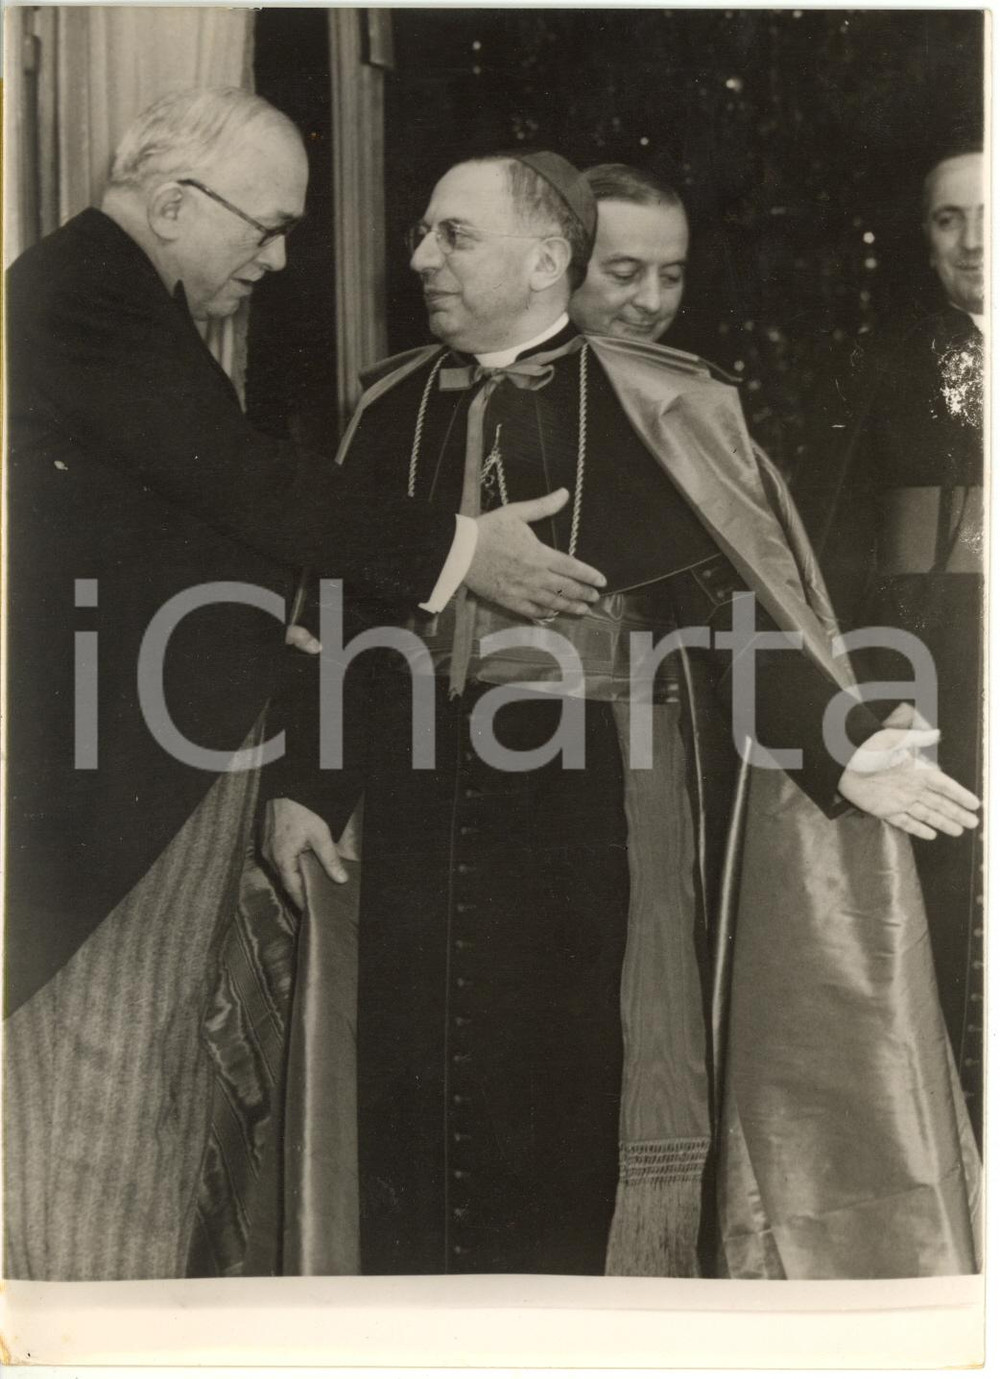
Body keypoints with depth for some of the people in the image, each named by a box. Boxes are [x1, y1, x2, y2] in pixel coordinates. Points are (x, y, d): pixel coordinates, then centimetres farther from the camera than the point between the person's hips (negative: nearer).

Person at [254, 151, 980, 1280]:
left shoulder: (652, 408, -3)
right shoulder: (392, 409, 9)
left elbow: (736, 592, -6)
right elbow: (334, 607, 9)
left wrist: (839, 745, -16)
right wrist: (300, 784, 4)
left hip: (589, 799, -3)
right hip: (414, 796, 4)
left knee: (573, 1095, 3)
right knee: (408, 1094, 7)